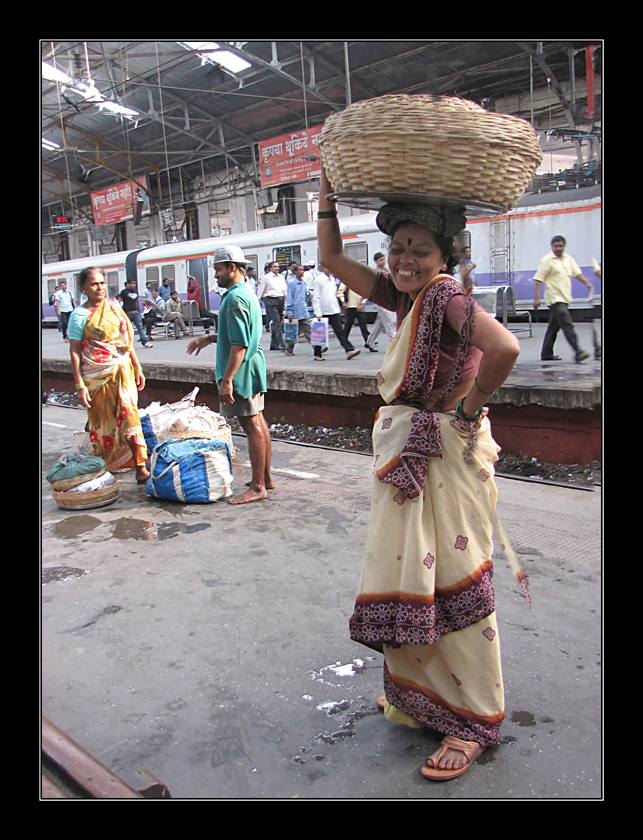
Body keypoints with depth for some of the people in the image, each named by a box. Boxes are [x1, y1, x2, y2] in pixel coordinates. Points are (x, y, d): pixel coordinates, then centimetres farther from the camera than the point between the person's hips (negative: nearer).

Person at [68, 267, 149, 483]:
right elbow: (74, 352, -5)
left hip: (121, 371, 3)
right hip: (96, 375, -3)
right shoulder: (79, 315, -3)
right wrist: (80, 386, -10)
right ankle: (102, 470, 24)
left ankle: (140, 468, -7)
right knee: (101, 422, 7)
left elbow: (127, 341, 17)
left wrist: (137, 368, 14)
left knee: (129, 415, -6)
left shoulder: (114, 307, 10)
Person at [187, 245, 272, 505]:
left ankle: (258, 487, 1)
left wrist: (227, 379, -24)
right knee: (258, 423, 15)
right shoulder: (247, 293, 15)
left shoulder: (235, 298, -17)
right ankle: (265, 478, 25)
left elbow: (239, 344, -23)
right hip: (253, 367, 10)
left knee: (252, 425, -6)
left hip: (241, 370, -10)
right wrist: (210, 338, 20)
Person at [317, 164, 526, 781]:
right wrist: (328, 194, 7)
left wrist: (469, 403, -21)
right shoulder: (402, 295, 8)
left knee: (453, 584, 0)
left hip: (447, 454, -9)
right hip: (405, 453, 9)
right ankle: (420, 693, 38)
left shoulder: (446, 295, -17)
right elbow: (331, 258, 15)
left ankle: (474, 723, 17)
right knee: (405, 578, 18)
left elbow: (504, 348, -36)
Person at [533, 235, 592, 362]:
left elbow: (577, 273, 19)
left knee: (554, 327, 10)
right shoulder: (546, 261, -7)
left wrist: (587, 282, 3)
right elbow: (538, 279, -10)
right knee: (568, 325, -15)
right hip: (555, 298, -7)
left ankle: (546, 354, 16)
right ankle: (578, 352, -18)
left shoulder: (569, 259, 13)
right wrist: (536, 298, -17)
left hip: (565, 298, 7)